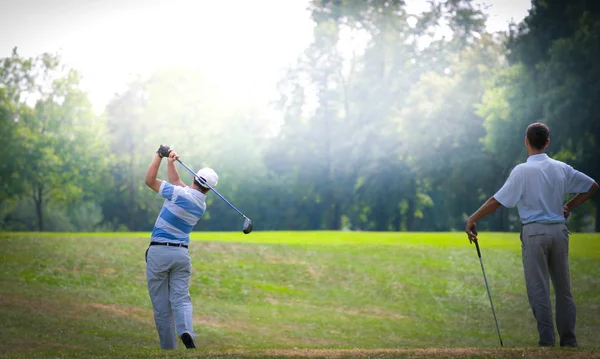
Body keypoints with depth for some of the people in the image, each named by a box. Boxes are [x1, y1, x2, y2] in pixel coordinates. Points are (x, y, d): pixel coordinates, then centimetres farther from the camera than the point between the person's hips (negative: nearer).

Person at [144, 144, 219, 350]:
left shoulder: (179, 194, -13)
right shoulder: (202, 206, 8)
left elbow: (150, 181, -5)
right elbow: (175, 182, 18)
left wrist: (160, 156, 0)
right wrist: (170, 162, 10)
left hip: (159, 251, -4)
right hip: (181, 254, 4)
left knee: (161, 304, 3)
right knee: (181, 298, 0)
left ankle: (168, 347, 4)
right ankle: (186, 331, -29)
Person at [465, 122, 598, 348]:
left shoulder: (522, 171, -9)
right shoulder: (562, 169, 6)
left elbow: (497, 201, -10)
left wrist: (472, 219, -1)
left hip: (534, 231, -4)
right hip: (559, 230, 4)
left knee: (539, 288, -1)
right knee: (563, 287, 10)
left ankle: (547, 339, -4)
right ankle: (568, 340, 11)